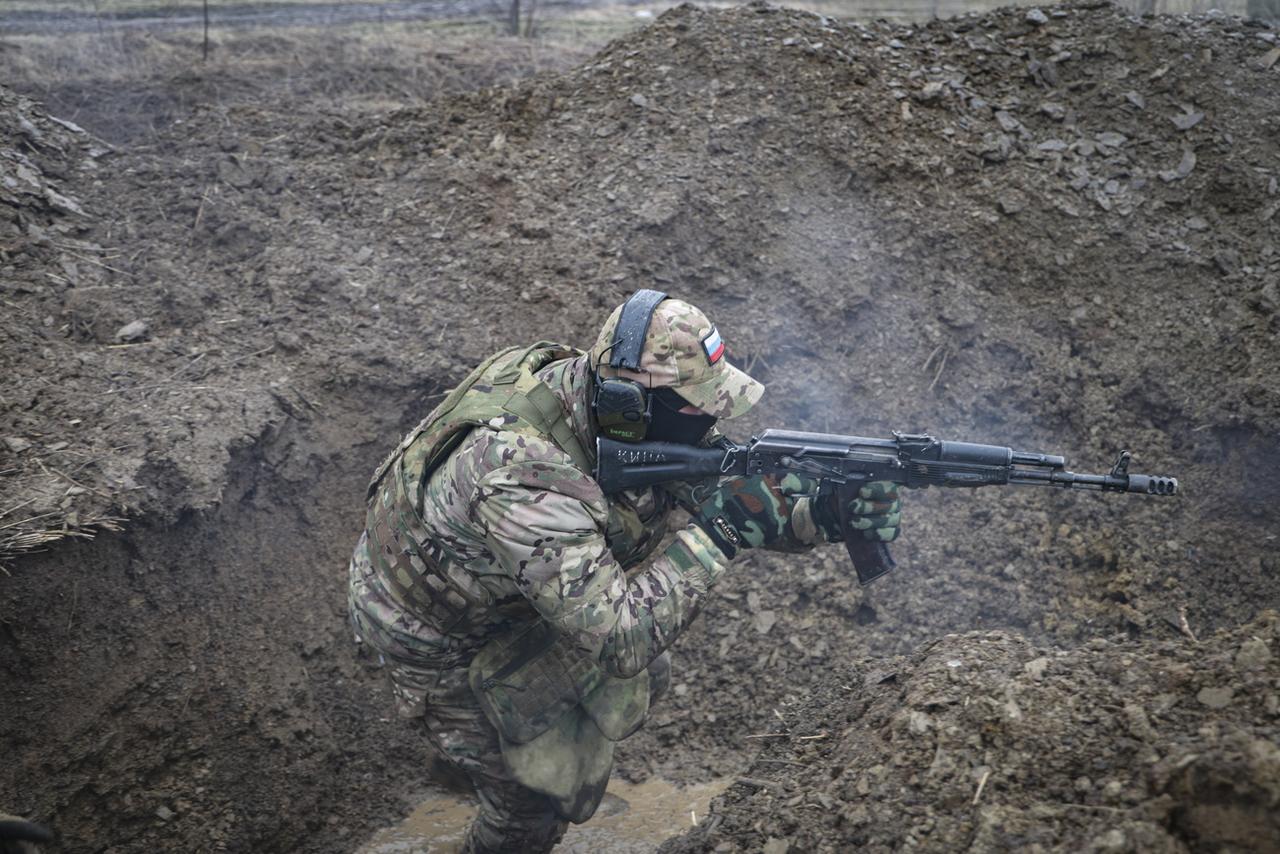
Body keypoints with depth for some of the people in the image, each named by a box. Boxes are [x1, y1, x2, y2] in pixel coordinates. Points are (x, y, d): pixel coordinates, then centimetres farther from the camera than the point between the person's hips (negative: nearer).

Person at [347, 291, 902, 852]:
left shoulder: (607, 398, -20)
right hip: (439, 633, -7)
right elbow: (620, 640, -42)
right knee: (543, 795, 4)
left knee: (642, 681, 21)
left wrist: (823, 515, -26)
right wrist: (717, 535, -40)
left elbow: (729, 494, -10)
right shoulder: (526, 481, -44)